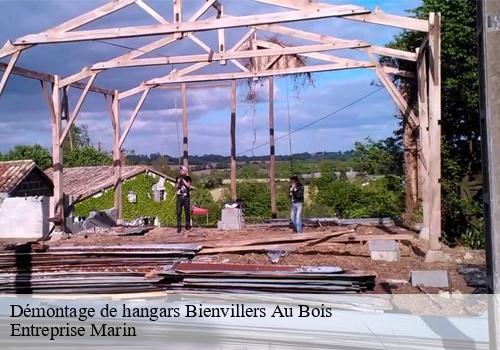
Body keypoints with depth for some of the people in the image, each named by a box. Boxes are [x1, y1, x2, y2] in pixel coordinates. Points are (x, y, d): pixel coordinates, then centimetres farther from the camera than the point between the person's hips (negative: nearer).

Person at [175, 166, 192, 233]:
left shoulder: (188, 178, 6)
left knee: (187, 211, 1)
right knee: (179, 212, -4)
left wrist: (183, 180, -11)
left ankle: (188, 225, 12)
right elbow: (176, 187, 9)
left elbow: (188, 185, -7)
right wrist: (178, 182, -6)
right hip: (179, 197, 1)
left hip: (186, 197, -1)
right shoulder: (177, 178, 11)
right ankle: (179, 226, -2)